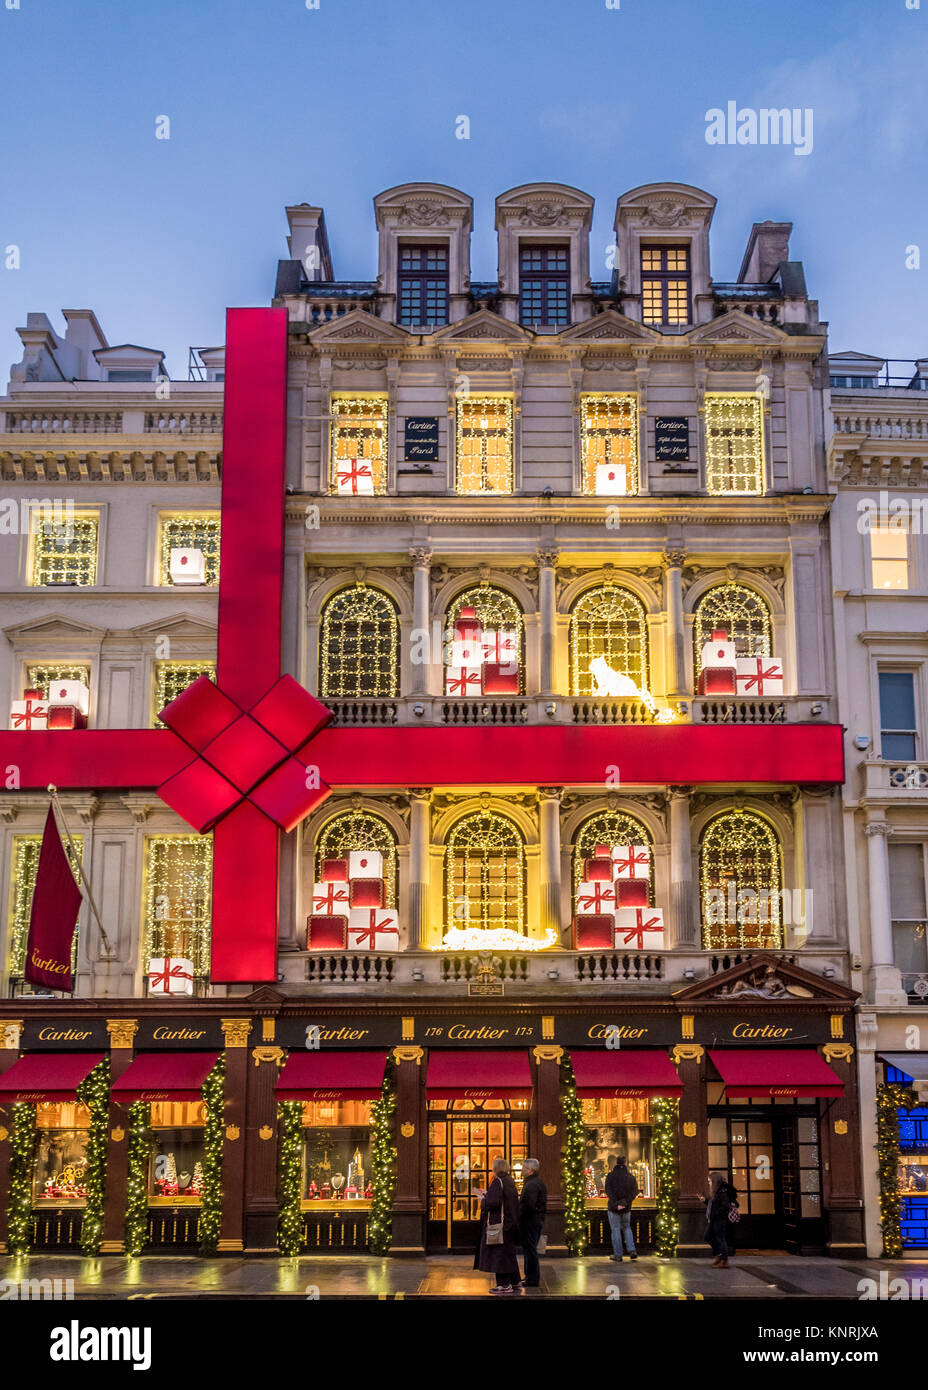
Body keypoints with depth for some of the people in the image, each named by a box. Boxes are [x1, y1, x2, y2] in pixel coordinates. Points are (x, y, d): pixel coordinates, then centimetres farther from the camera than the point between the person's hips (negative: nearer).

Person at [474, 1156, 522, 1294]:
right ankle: (514, 1281, 23)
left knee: (499, 1253, -3)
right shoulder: (509, 1181, 10)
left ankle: (504, 1284, -2)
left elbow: (494, 1202, -25)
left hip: (498, 1223, -9)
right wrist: (488, 1194, 17)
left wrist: (483, 1200, -7)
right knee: (508, 1252, 17)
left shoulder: (498, 1182, -18)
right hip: (509, 1222, 9)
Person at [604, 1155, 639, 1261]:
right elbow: (635, 1192, -12)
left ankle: (618, 1256, 10)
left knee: (616, 1231, 7)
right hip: (626, 1209, 2)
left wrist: (616, 1204, -23)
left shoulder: (611, 1175, -6)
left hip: (613, 1208, -2)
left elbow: (608, 1191, -19)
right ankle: (632, 1251, 6)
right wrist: (625, 1202, -19)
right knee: (626, 1228, 21)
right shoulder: (631, 1176, 1)